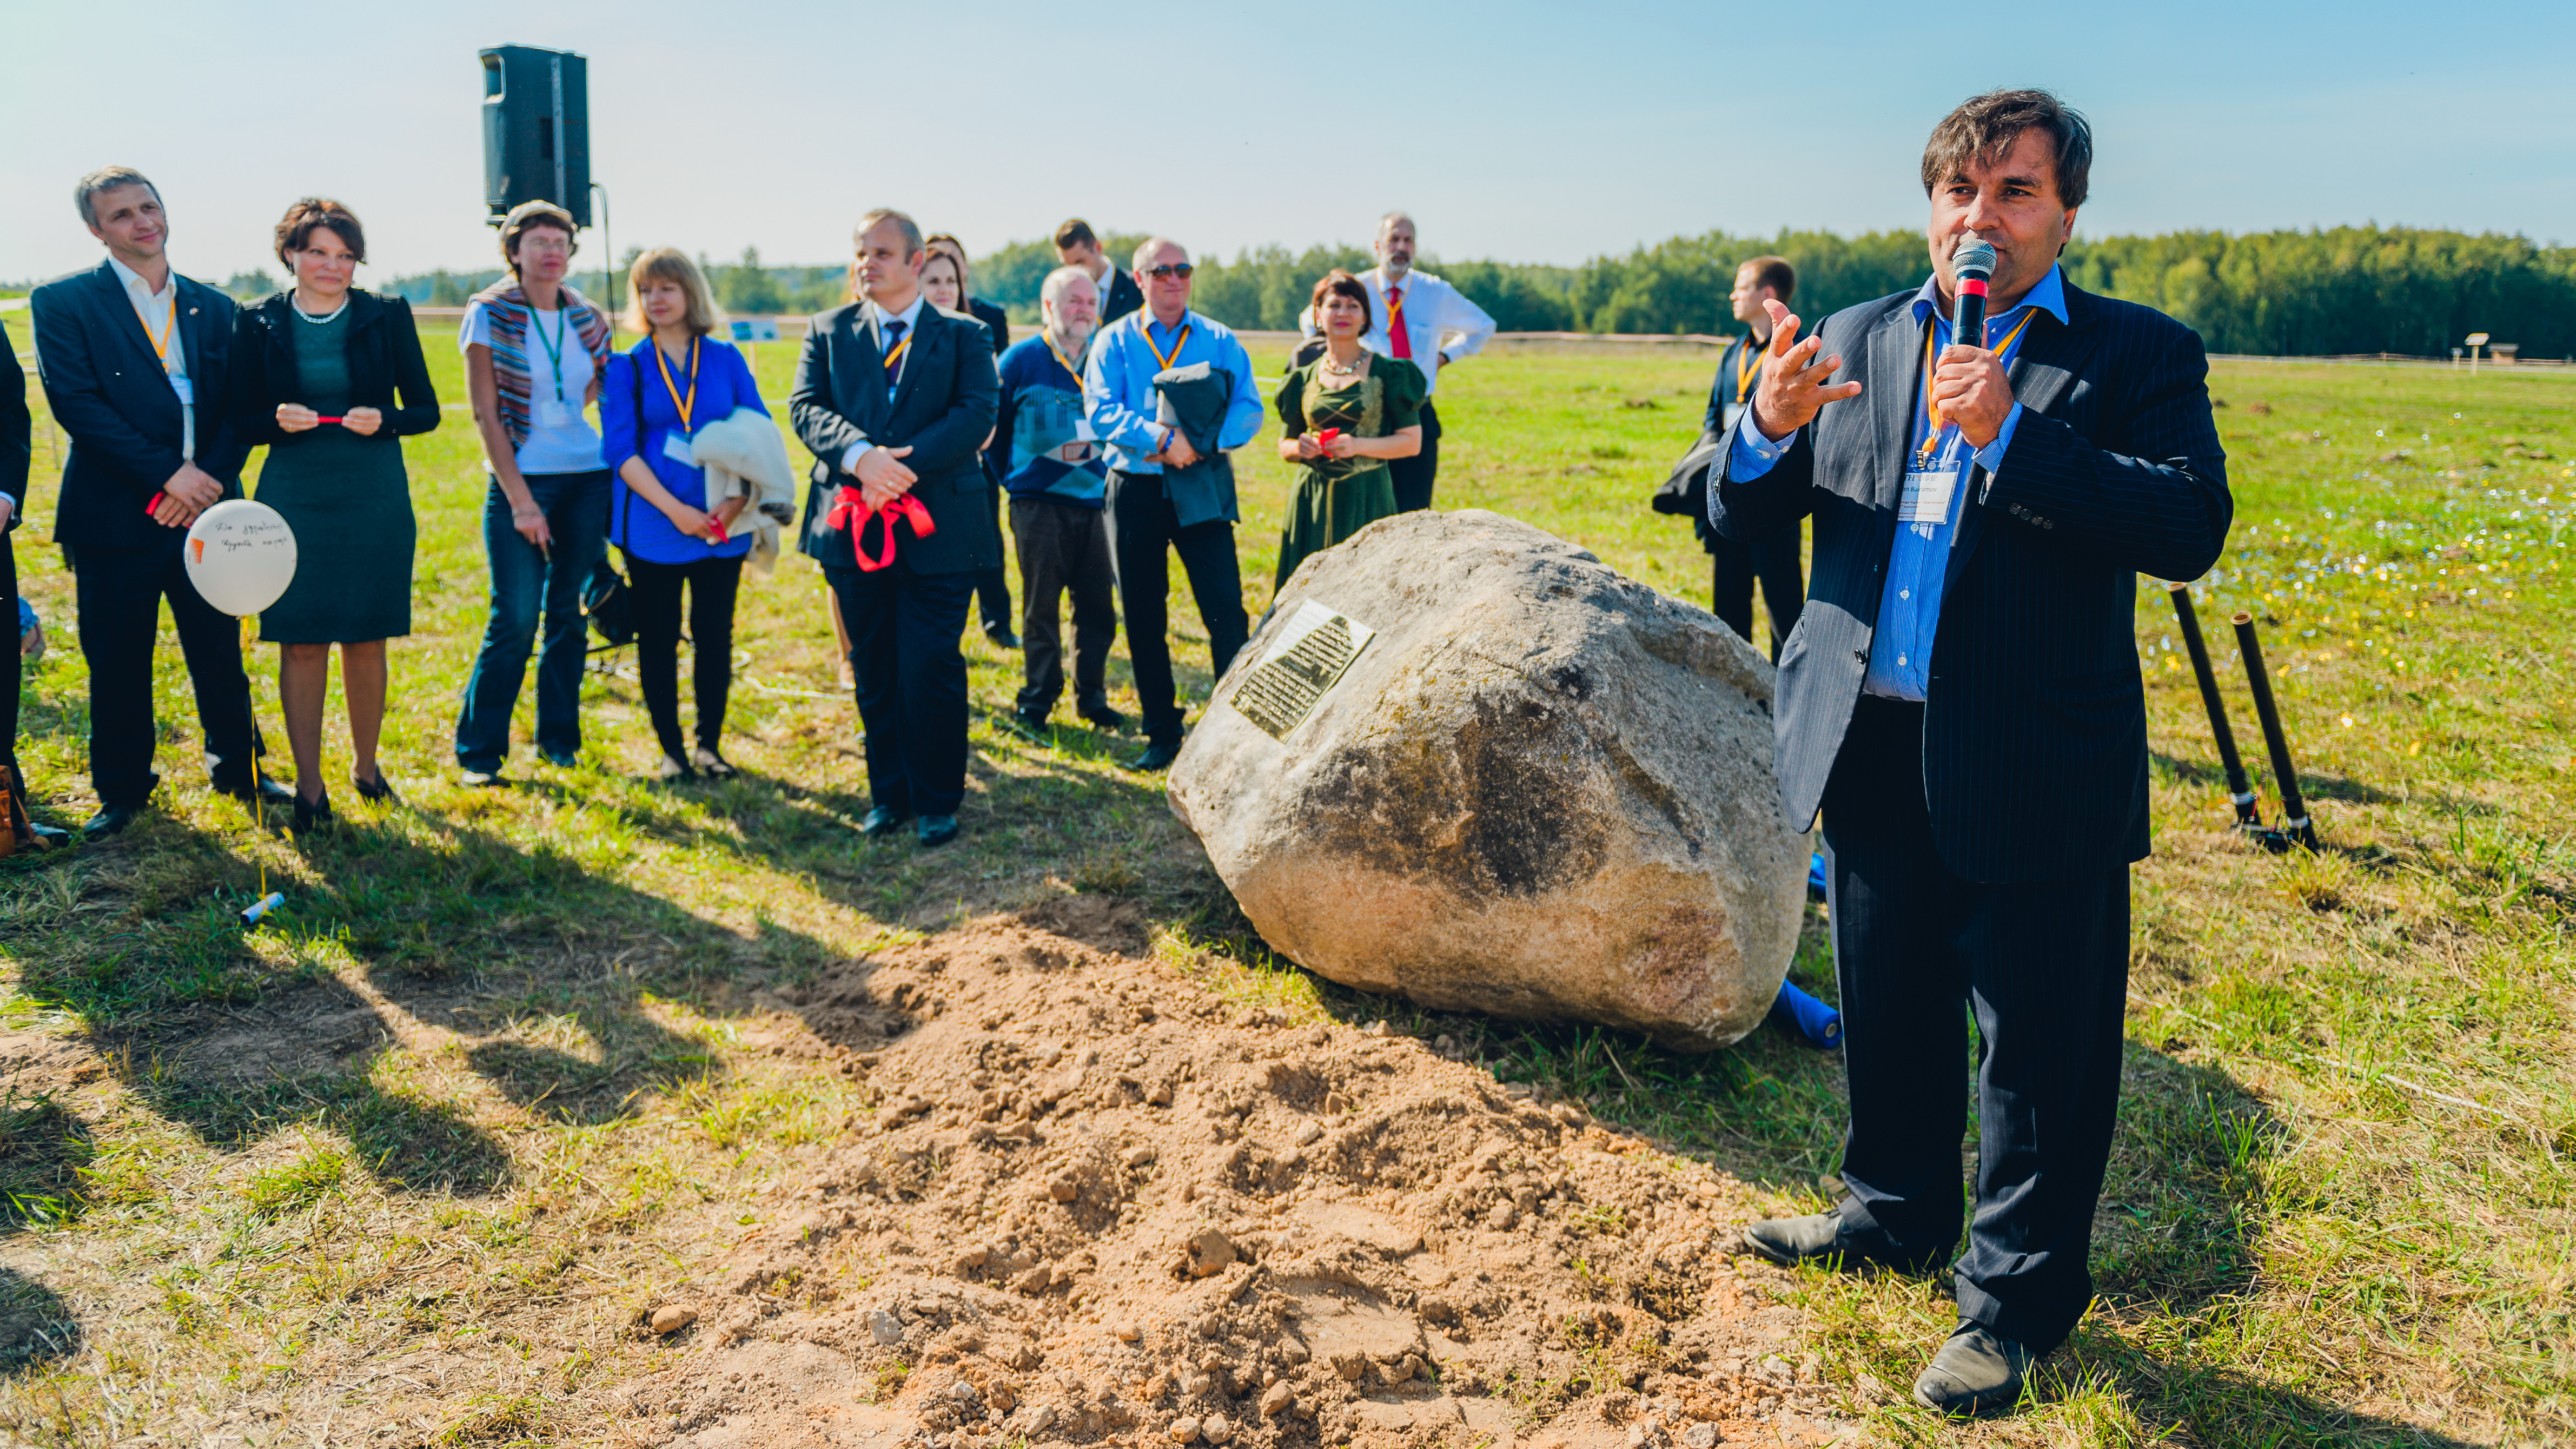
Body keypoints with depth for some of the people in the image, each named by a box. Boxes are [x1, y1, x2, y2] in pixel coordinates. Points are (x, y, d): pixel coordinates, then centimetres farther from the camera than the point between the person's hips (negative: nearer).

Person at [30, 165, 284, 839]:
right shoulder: (63, 302, 1)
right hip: (115, 518, -2)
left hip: (204, 508, 2)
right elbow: (75, 402, -10)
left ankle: (238, 768, 25)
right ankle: (123, 789, 20)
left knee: (221, 655, 8)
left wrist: (207, 482, -9)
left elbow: (239, 411, 6)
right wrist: (168, 473, -16)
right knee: (118, 664, 6)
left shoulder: (213, 307, 12)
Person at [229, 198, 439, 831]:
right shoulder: (258, 324, 4)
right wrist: (279, 421, -14)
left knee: (366, 641, 7)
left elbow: (426, 411, 5)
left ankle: (366, 765, 27)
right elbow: (243, 421, 7)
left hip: (375, 500, 0)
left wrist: (383, 420, -15)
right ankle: (309, 787, 10)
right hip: (295, 499, 0)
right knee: (301, 643, 0)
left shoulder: (388, 316, 3)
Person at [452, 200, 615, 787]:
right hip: (520, 480, -4)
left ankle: (558, 739, 20)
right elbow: (486, 415, -7)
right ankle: (478, 752, 6)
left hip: (587, 479, 4)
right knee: (515, 621, -7)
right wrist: (520, 500, -12)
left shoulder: (587, 319, 9)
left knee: (569, 615, 7)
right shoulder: (489, 314, -3)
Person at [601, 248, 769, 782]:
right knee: (658, 639, 4)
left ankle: (709, 745, 18)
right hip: (652, 528, -1)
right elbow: (620, 450, -5)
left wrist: (735, 502, -13)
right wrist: (676, 510, -15)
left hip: (723, 527, 1)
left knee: (715, 635, 5)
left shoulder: (726, 360, 5)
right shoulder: (628, 367, 2)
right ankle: (672, 751, 16)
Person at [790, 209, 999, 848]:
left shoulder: (962, 335, 5)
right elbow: (806, 406, 0)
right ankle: (889, 796, 23)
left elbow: (977, 414, -8)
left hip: (938, 527, -3)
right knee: (874, 673, 10)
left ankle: (937, 802, 11)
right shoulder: (829, 331, 12)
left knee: (931, 670, -4)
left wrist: (905, 464, -20)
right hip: (855, 528, 3)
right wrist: (861, 455, -21)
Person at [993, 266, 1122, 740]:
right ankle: (1036, 702, 13)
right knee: (1041, 607, 1)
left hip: (1092, 501, 3)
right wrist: (1011, 477, 7)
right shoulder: (1020, 360, -1)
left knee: (1098, 606, 5)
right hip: (1038, 502, -3)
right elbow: (993, 426, 6)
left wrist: (1105, 469, 9)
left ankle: (1092, 697, 19)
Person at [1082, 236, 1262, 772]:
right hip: (1135, 491, 1)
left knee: (1226, 609, -9)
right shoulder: (1113, 341, 6)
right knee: (1143, 617, 6)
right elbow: (1101, 412, -7)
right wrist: (1161, 437, -21)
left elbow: (1248, 410, -1)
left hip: (1202, 488, -1)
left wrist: (1202, 442, -19)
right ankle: (1162, 733, 17)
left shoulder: (1219, 340, 8)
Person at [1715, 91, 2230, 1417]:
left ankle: (2015, 1305, 24)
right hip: (1870, 752, 4)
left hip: (2033, 774, -4)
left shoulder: (2139, 354, -2)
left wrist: (2011, 433, -24)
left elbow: (2191, 527, -16)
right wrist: (1766, 429, -15)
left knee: (2038, 1056, 6)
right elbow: (1743, 516, 7)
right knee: (1888, 1021, 20)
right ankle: (1894, 1213, 42)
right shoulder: (1856, 340, 9)